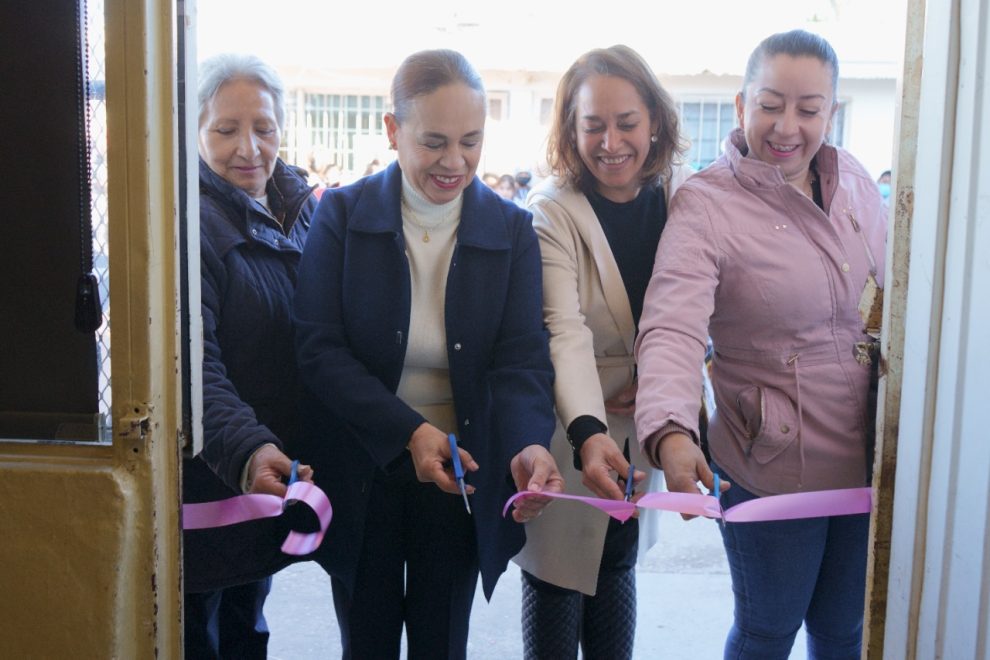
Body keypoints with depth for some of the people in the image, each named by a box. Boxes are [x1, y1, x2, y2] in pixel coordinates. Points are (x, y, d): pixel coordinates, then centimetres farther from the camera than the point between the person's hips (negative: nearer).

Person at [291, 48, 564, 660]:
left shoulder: (512, 230, -5)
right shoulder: (341, 214, -8)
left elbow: (522, 359, -11)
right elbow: (319, 349, -12)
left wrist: (527, 445, -31)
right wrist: (408, 431, -24)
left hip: (461, 474, 1)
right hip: (360, 474, 0)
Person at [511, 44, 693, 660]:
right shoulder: (552, 211, -19)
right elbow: (565, 331, -31)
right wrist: (589, 433, -44)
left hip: (642, 426, 4)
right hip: (569, 428, -4)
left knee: (619, 563, 18)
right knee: (559, 575, 6)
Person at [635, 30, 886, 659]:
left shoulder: (855, 179, 1)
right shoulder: (705, 203, -17)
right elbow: (671, 329, -31)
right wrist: (671, 434, -47)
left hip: (866, 458, 5)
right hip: (773, 466, -5)